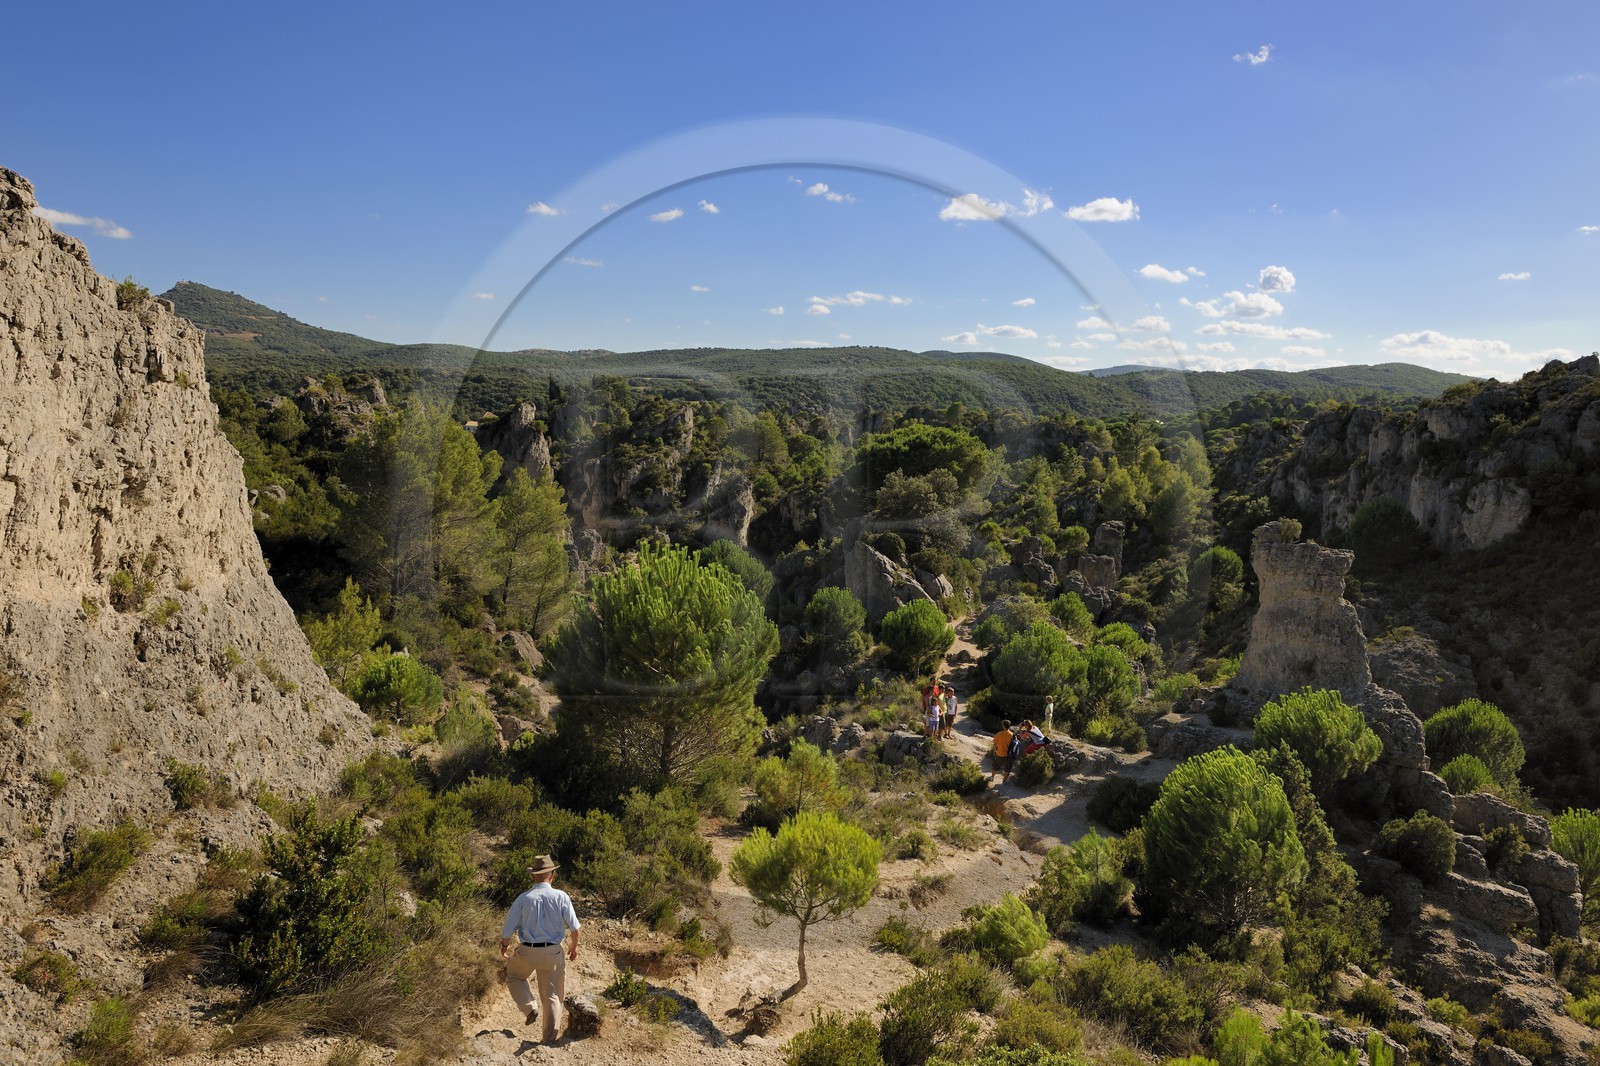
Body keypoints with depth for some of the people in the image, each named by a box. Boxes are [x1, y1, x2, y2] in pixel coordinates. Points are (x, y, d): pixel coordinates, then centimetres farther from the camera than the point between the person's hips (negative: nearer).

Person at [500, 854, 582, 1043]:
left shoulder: (524, 898, -9)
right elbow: (574, 927, -5)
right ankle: (549, 1039, 19)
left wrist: (504, 946, 16)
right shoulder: (561, 897, -9)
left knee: (514, 976, 30)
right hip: (552, 952, 1)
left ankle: (530, 1007, 10)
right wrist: (574, 946, 13)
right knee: (552, 996, 16)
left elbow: (508, 930, -4)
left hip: (526, 951, 0)